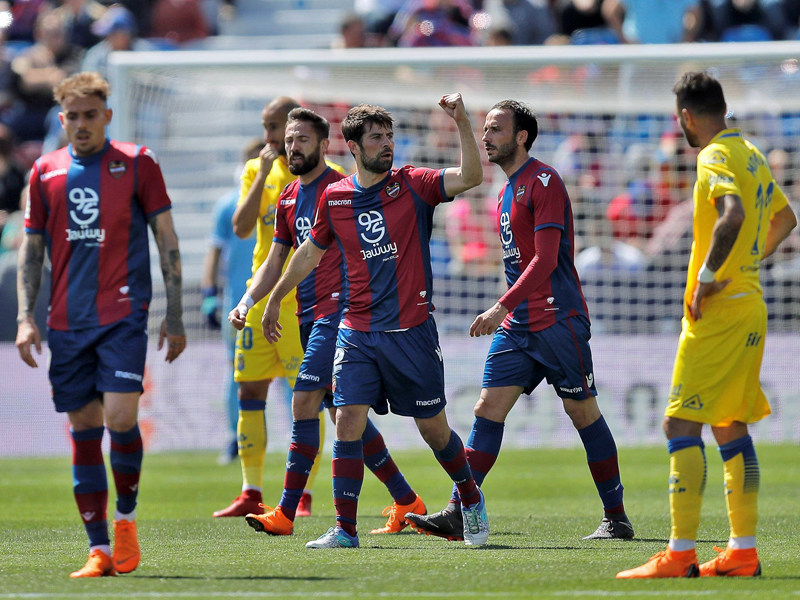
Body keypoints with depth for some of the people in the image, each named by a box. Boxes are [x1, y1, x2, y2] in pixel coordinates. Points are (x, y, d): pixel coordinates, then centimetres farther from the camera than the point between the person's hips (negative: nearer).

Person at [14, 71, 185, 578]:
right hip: (67, 322, 3)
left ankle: (126, 517, 9)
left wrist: (174, 317, 0)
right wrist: (26, 317, 4)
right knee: (83, 429, 2)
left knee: (120, 417, -16)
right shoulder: (46, 172, 9)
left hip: (123, 314, -3)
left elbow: (168, 243, 3)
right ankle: (100, 550, 6)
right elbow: (32, 250, 14)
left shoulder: (137, 164, 1)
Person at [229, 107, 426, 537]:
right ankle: (406, 501, 16)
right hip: (309, 314, 8)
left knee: (303, 404, -14)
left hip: (337, 311, -8)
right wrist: (246, 302, 7)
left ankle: (286, 513, -13)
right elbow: (274, 262, 20)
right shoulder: (288, 198, 16)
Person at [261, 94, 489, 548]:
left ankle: (472, 500, 30)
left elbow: (470, 177, -19)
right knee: (348, 422, -8)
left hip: (411, 331, -2)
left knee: (433, 427, 6)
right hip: (357, 334, 2)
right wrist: (275, 300, 29)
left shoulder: (413, 185, -3)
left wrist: (463, 124, -30)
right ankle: (345, 529, -4)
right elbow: (311, 252, 21)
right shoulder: (335, 198, 5)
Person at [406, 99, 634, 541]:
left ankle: (616, 517, 6)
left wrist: (502, 307, -23)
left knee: (582, 411, -2)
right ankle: (458, 513, -7)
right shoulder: (507, 193, 18)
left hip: (557, 318, -8)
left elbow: (546, 259, -18)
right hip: (518, 323, 8)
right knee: (488, 407, -2)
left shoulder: (543, 182, -10)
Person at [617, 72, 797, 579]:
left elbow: (732, 216, -32)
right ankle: (744, 551, 14)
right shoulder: (751, 154, 15)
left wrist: (707, 279, -24)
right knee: (730, 428, 14)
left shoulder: (715, 157, -13)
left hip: (718, 310, -9)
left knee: (682, 425, -10)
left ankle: (680, 555, -14)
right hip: (750, 305, 9)